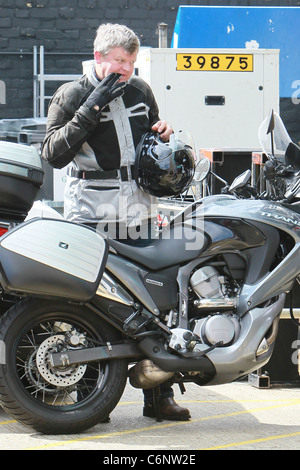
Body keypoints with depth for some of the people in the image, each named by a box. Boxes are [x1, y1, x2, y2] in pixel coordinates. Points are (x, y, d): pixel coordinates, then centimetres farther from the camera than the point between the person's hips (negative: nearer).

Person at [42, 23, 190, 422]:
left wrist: (164, 135, 9)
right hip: (91, 214, -4)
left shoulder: (141, 91, 16)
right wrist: (90, 110, -15)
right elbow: (53, 153, -10)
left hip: (140, 210, 4)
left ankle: (159, 395, 7)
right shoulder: (71, 96, 1)